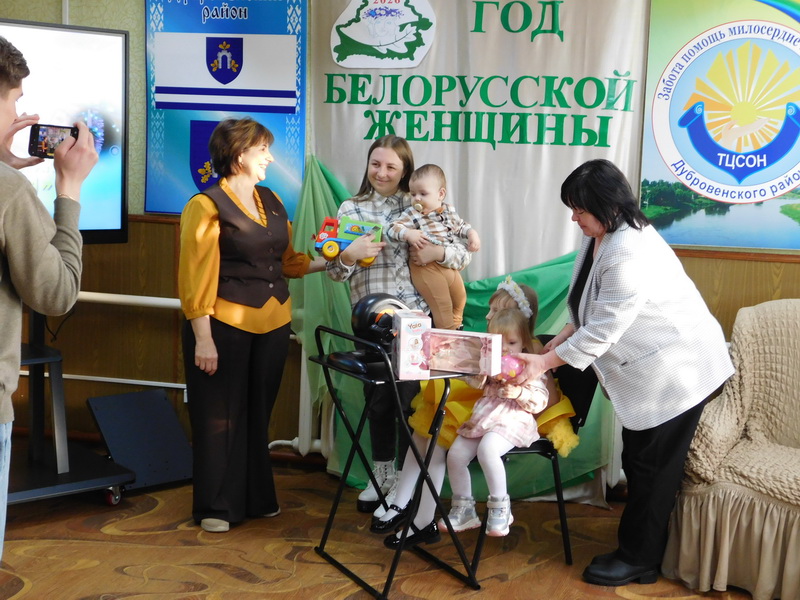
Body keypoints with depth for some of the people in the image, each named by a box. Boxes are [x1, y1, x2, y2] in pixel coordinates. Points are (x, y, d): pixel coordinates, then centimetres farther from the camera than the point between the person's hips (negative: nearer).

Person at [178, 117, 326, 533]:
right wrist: (203, 338, -16)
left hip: (272, 323, 6)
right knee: (220, 415, 3)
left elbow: (287, 261, 19)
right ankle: (215, 507, 16)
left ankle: (256, 497, 27)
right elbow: (196, 277, -12)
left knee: (259, 411, 14)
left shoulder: (272, 201, 12)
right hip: (226, 324, -6)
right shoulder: (207, 206, -9)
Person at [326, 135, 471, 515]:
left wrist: (438, 252, -17)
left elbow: (464, 254, 3)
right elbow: (335, 272, 6)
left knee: (410, 398, 0)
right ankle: (382, 478, 28)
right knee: (377, 398, 12)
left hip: (415, 317, -2)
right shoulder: (351, 209, 9)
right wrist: (350, 254, -15)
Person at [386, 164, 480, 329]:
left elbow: (461, 226, 20)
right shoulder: (412, 214, -11)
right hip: (427, 268, -7)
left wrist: (472, 234, 3)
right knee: (443, 306, -5)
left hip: (450, 265, 7)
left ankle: (456, 327, 50)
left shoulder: (449, 210, 5)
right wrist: (408, 234, -34)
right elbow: (393, 229, -16)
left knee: (460, 298, 25)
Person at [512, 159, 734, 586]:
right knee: (637, 459, 15)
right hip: (646, 367, 10)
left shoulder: (630, 253, -28)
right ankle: (636, 547, 27)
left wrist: (545, 362, -19)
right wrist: (561, 338, -2)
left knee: (652, 467, 1)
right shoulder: (598, 237, 4)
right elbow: (590, 309, 12)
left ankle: (638, 560, 14)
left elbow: (603, 330, -26)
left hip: (675, 370, -10)